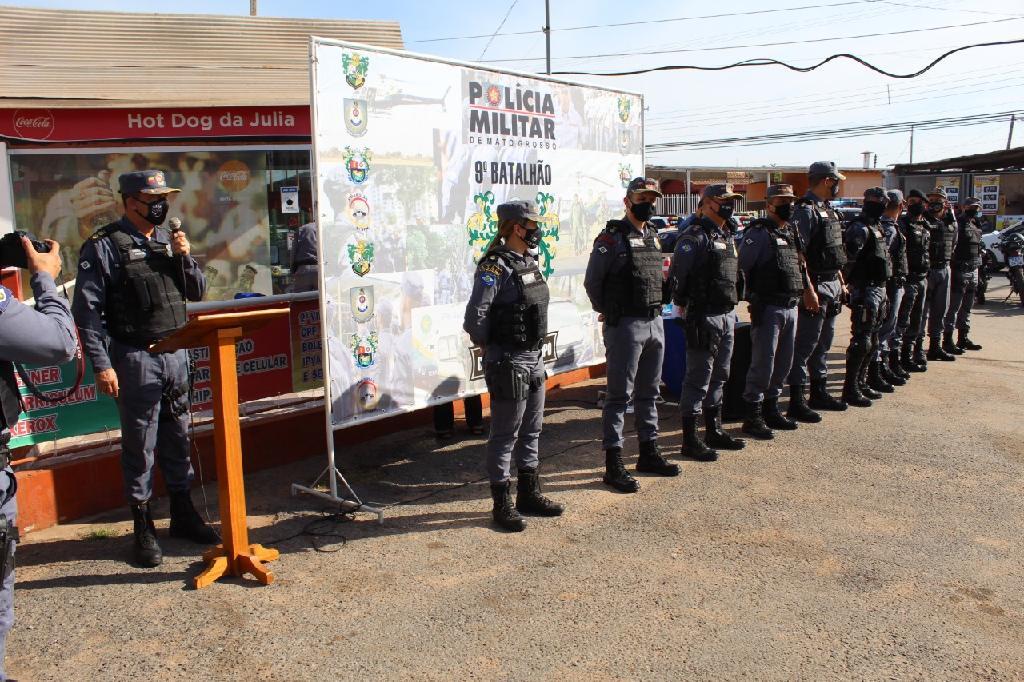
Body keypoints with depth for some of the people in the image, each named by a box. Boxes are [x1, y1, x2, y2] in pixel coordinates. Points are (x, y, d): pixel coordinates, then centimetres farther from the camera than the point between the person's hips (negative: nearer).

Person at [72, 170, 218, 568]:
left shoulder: (169, 240, 10)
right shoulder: (104, 247, -7)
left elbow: (197, 293, 14)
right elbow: (87, 310, -10)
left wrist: (185, 257, -3)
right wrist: (102, 365, -15)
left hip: (176, 355, 5)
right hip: (135, 360, -5)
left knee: (178, 438, 14)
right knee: (140, 445, 3)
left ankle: (183, 514, 28)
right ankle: (143, 528, 16)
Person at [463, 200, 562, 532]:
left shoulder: (530, 263, 10)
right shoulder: (495, 267, -17)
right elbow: (475, 317, -22)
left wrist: (537, 350, 13)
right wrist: (489, 347, -7)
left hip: (535, 358, 9)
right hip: (508, 363, -9)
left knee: (531, 430, 17)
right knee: (505, 435, 2)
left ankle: (529, 494, 30)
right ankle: (502, 504, 13)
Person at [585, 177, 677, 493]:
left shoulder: (653, 237, 13)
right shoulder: (612, 238, -9)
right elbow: (592, 282, -8)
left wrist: (657, 306, 13)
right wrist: (609, 312, 1)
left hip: (655, 323, 7)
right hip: (625, 326, -7)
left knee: (648, 393, 15)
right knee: (619, 395, -3)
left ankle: (648, 453, 27)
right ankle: (613, 464, 2)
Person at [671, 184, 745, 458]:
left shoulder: (727, 236, 15)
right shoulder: (694, 237, -13)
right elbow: (676, 276, -17)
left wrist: (732, 308, 16)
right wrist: (683, 306, -9)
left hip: (727, 316, 9)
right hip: (704, 318, -9)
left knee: (719, 377, 17)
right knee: (698, 379, -4)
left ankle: (714, 431, 29)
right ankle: (690, 440, 4)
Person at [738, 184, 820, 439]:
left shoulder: (792, 231, 16)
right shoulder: (758, 233, -10)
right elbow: (741, 268, -15)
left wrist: (808, 290, 25)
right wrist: (750, 299, -18)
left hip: (791, 307, 8)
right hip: (768, 308, -8)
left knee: (784, 363, 13)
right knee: (763, 364, -6)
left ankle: (771, 408, 25)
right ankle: (752, 416, 2)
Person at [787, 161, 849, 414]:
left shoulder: (828, 210, 17)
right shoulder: (805, 210, -13)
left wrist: (841, 281, 18)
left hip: (833, 285, 10)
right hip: (816, 287, -10)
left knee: (823, 344, 16)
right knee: (805, 345, -6)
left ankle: (819, 393, 26)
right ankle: (796, 401, -1)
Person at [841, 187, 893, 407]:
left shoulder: (876, 227, 17)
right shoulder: (860, 228, -14)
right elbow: (849, 261, -21)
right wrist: (856, 289, -22)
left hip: (879, 290, 10)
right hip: (866, 291, -10)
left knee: (872, 339, 15)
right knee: (861, 340, -10)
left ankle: (863, 382, 24)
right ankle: (850, 389, -7)